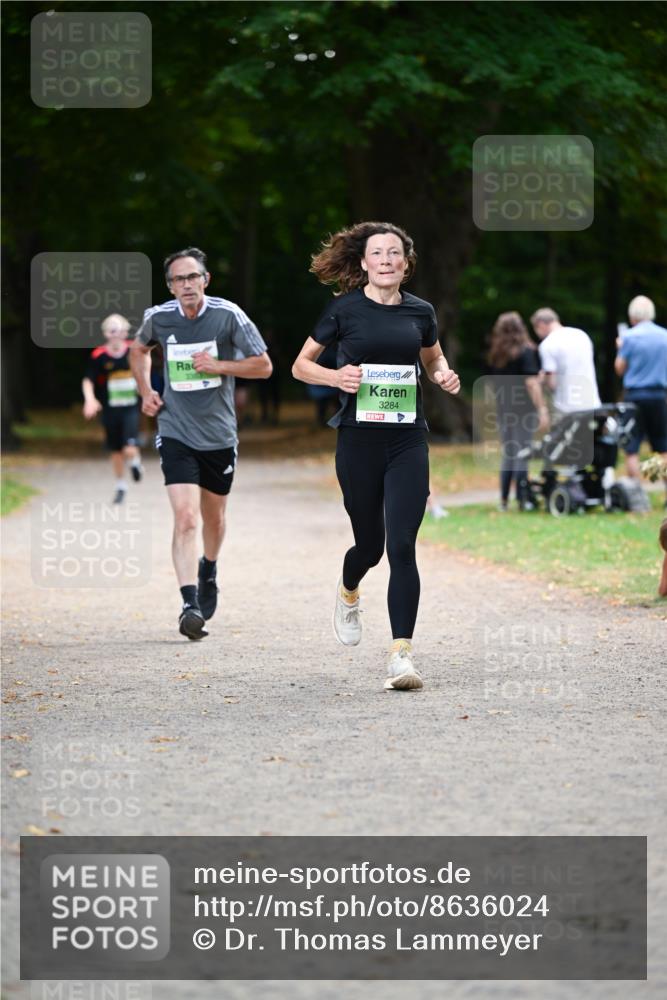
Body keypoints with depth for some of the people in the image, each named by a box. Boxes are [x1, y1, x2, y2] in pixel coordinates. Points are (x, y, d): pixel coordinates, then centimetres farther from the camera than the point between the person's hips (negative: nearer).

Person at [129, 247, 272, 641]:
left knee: (213, 517, 17)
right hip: (176, 433, -1)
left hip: (219, 434, 1)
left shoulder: (229, 315, -8)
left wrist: (218, 365, -16)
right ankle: (190, 605, -23)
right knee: (185, 517, -17)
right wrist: (146, 391, 8)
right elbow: (140, 349, 22)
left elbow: (264, 365, -4)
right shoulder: (158, 317, -2)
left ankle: (209, 569, 49)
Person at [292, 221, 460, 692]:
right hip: (359, 439, -1)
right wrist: (335, 376, -14)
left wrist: (444, 375, 1)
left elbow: (434, 357, 24)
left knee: (402, 546, -10)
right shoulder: (345, 310, -2)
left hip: (408, 441, 1)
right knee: (370, 543, 10)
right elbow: (300, 365, 5)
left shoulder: (420, 312, 5)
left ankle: (401, 653, -11)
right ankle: (348, 592, 47)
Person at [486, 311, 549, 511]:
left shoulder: (494, 356, 10)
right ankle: (523, 500, -5)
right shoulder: (526, 352, -8)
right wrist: (542, 409, -16)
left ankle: (503, 500, 10)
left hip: (503, 410, 6)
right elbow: (531, 383, -15)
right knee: (522, 454, -4)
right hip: (523, 409, -6)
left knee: (508, 454, 12)